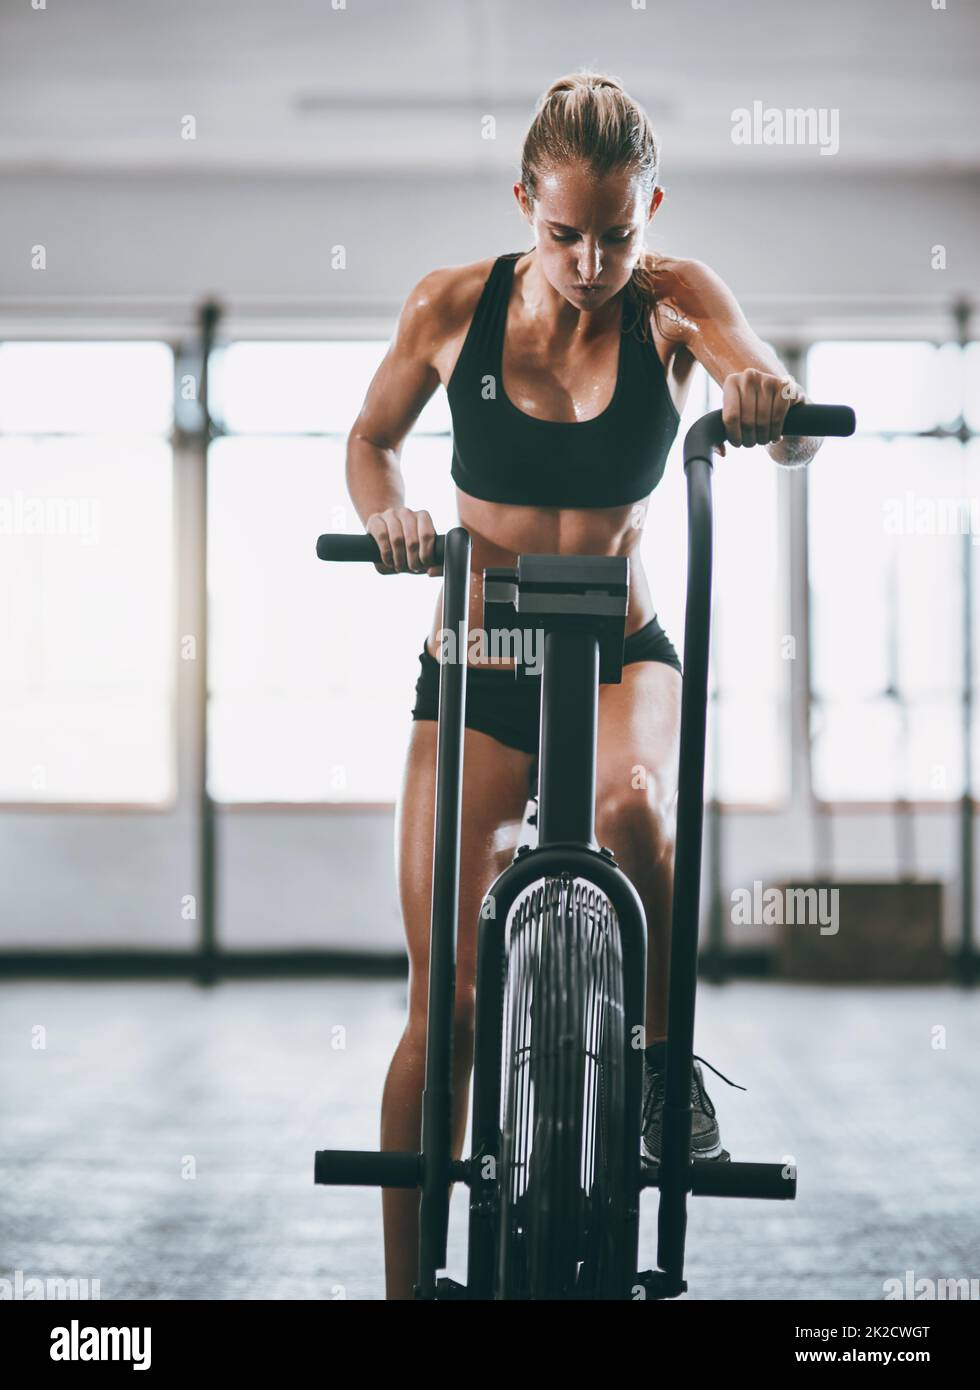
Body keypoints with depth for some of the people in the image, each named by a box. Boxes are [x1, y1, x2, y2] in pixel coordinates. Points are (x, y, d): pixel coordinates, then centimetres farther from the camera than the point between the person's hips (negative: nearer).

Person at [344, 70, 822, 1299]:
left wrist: (766, 400, -47)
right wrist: (386, 511, -13)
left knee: (631, 804, -38)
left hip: (622, 657, 0)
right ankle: (406, 1279, 10)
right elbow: (370, 437, 9)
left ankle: (663, 1059, -12)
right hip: (474, 672, 1)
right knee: (442, 1009, -4)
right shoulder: (452, 307, -7)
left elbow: (791, 434, -23)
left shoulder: (674, 301, -9)